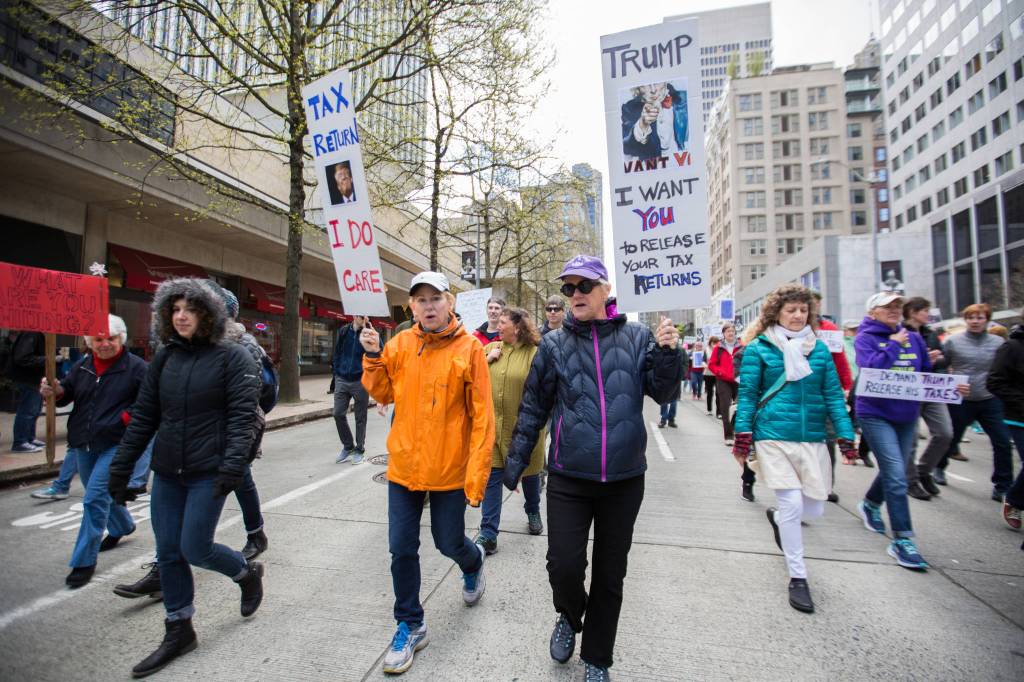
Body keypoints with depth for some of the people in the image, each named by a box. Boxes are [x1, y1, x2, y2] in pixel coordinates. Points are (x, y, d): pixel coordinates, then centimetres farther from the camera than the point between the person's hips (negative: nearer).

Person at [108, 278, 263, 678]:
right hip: (166, 472, 6)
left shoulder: (232, 357, -9)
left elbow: (242, 416, -16)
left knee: (194, 549, -2)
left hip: (208, 473, -6)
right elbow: (143, 417, 11)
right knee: (168, 553, 12)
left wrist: (233, 464, -25)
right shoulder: (165, 358, 7)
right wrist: (121, 468, 11)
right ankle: (179, 632, 30)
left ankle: (248, 573, 29)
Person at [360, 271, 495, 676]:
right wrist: (374, 357, -6)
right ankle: (410, 626, 33)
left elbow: (482, 416, -12)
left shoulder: (468, 348, -11)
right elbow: (383, 393, 9)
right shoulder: (399, 344, 0)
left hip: (449, 470, -3)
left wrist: (477, 474, -14)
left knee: (449, 543, 15)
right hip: (404, 465, 3)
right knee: (402, 550, 10)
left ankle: (473, 564, 52)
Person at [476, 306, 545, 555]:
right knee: (492, 476, 1)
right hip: (493, 424, 3)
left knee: (529, 472, 18)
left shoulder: (534, 353, -11)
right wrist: (487, 359, -10)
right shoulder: (491, 348, 4)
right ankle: (488, 534, 9)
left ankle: (533, 513, 45)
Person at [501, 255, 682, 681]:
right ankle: (569, 618, 37)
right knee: (563, 566, 0)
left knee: (609, 574, 14)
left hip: (624, 480, 1)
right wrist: (515, 462, 6)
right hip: (568, 479, -1)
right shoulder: (554, 344, -1)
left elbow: (662, 393, 1)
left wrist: (668, 353, -17)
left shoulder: (636, 337, 0)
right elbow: (533, 408, 4)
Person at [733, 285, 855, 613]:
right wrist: (742, 437, -6)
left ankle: (777, 516, 44)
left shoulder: (820, 349, 8)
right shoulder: (759, 348, -3)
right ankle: (797, 577, 14)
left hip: (813, 438, 4)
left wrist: (846, 437, 3)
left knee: (814, 509, 8)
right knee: (792, 504, -6)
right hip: (774, 437, -4)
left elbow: (833, 395, 9)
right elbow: (748, 394, -2)